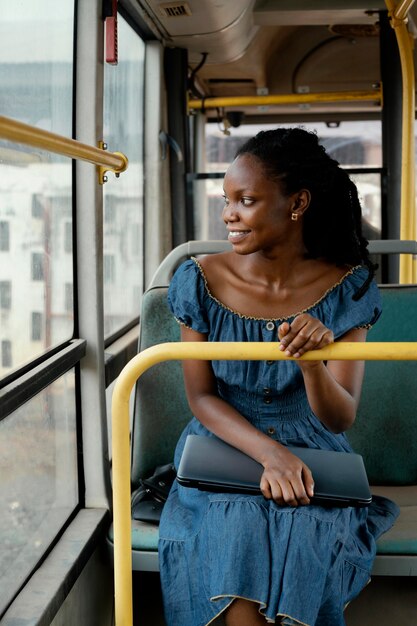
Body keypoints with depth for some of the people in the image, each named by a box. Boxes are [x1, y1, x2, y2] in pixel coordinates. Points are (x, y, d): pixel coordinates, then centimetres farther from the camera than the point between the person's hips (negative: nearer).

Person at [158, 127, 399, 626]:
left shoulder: (346, 288, -8)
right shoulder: (201, 281, -7)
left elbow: (340, 419, -12)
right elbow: (200, 396, -5)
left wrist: (312, 363, -34)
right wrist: (270, 454, -22)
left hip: (311, 458, 0)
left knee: (300, 537, -30)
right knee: (237, 533, -30)